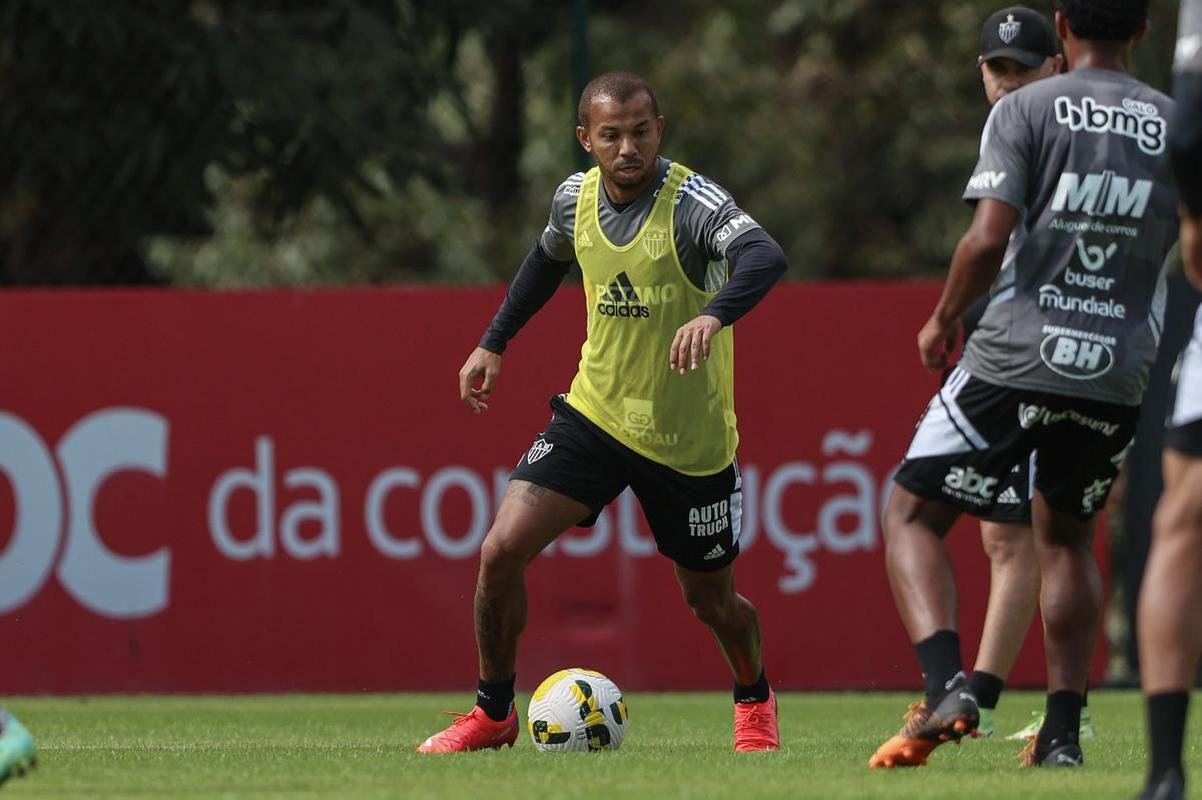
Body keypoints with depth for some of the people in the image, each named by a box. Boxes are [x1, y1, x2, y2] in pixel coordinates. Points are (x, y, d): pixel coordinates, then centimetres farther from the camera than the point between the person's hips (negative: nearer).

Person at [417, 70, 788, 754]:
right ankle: (494, 713, 7)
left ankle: (755, 699, 44)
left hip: (690, 441, -4)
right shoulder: (578, 197, -3)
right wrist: (494, 343, 20)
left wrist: (713, 315, -58)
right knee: (502, 550, -12)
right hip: (595, 413, 4)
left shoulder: (691, 201, -21)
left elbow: (765, 258, -40)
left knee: (711, 600, 10)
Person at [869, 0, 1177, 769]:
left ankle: (947, 686, -13)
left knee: (912, 515, 9)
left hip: (1017, 357, -4)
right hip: (1120, 375, 4)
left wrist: (944, 319, 3)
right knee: (1067, 535, 24)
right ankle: (1063, 730, 15)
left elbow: (987, 241, -13)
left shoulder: (1025, 110, -4)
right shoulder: (1177, 126, 6)